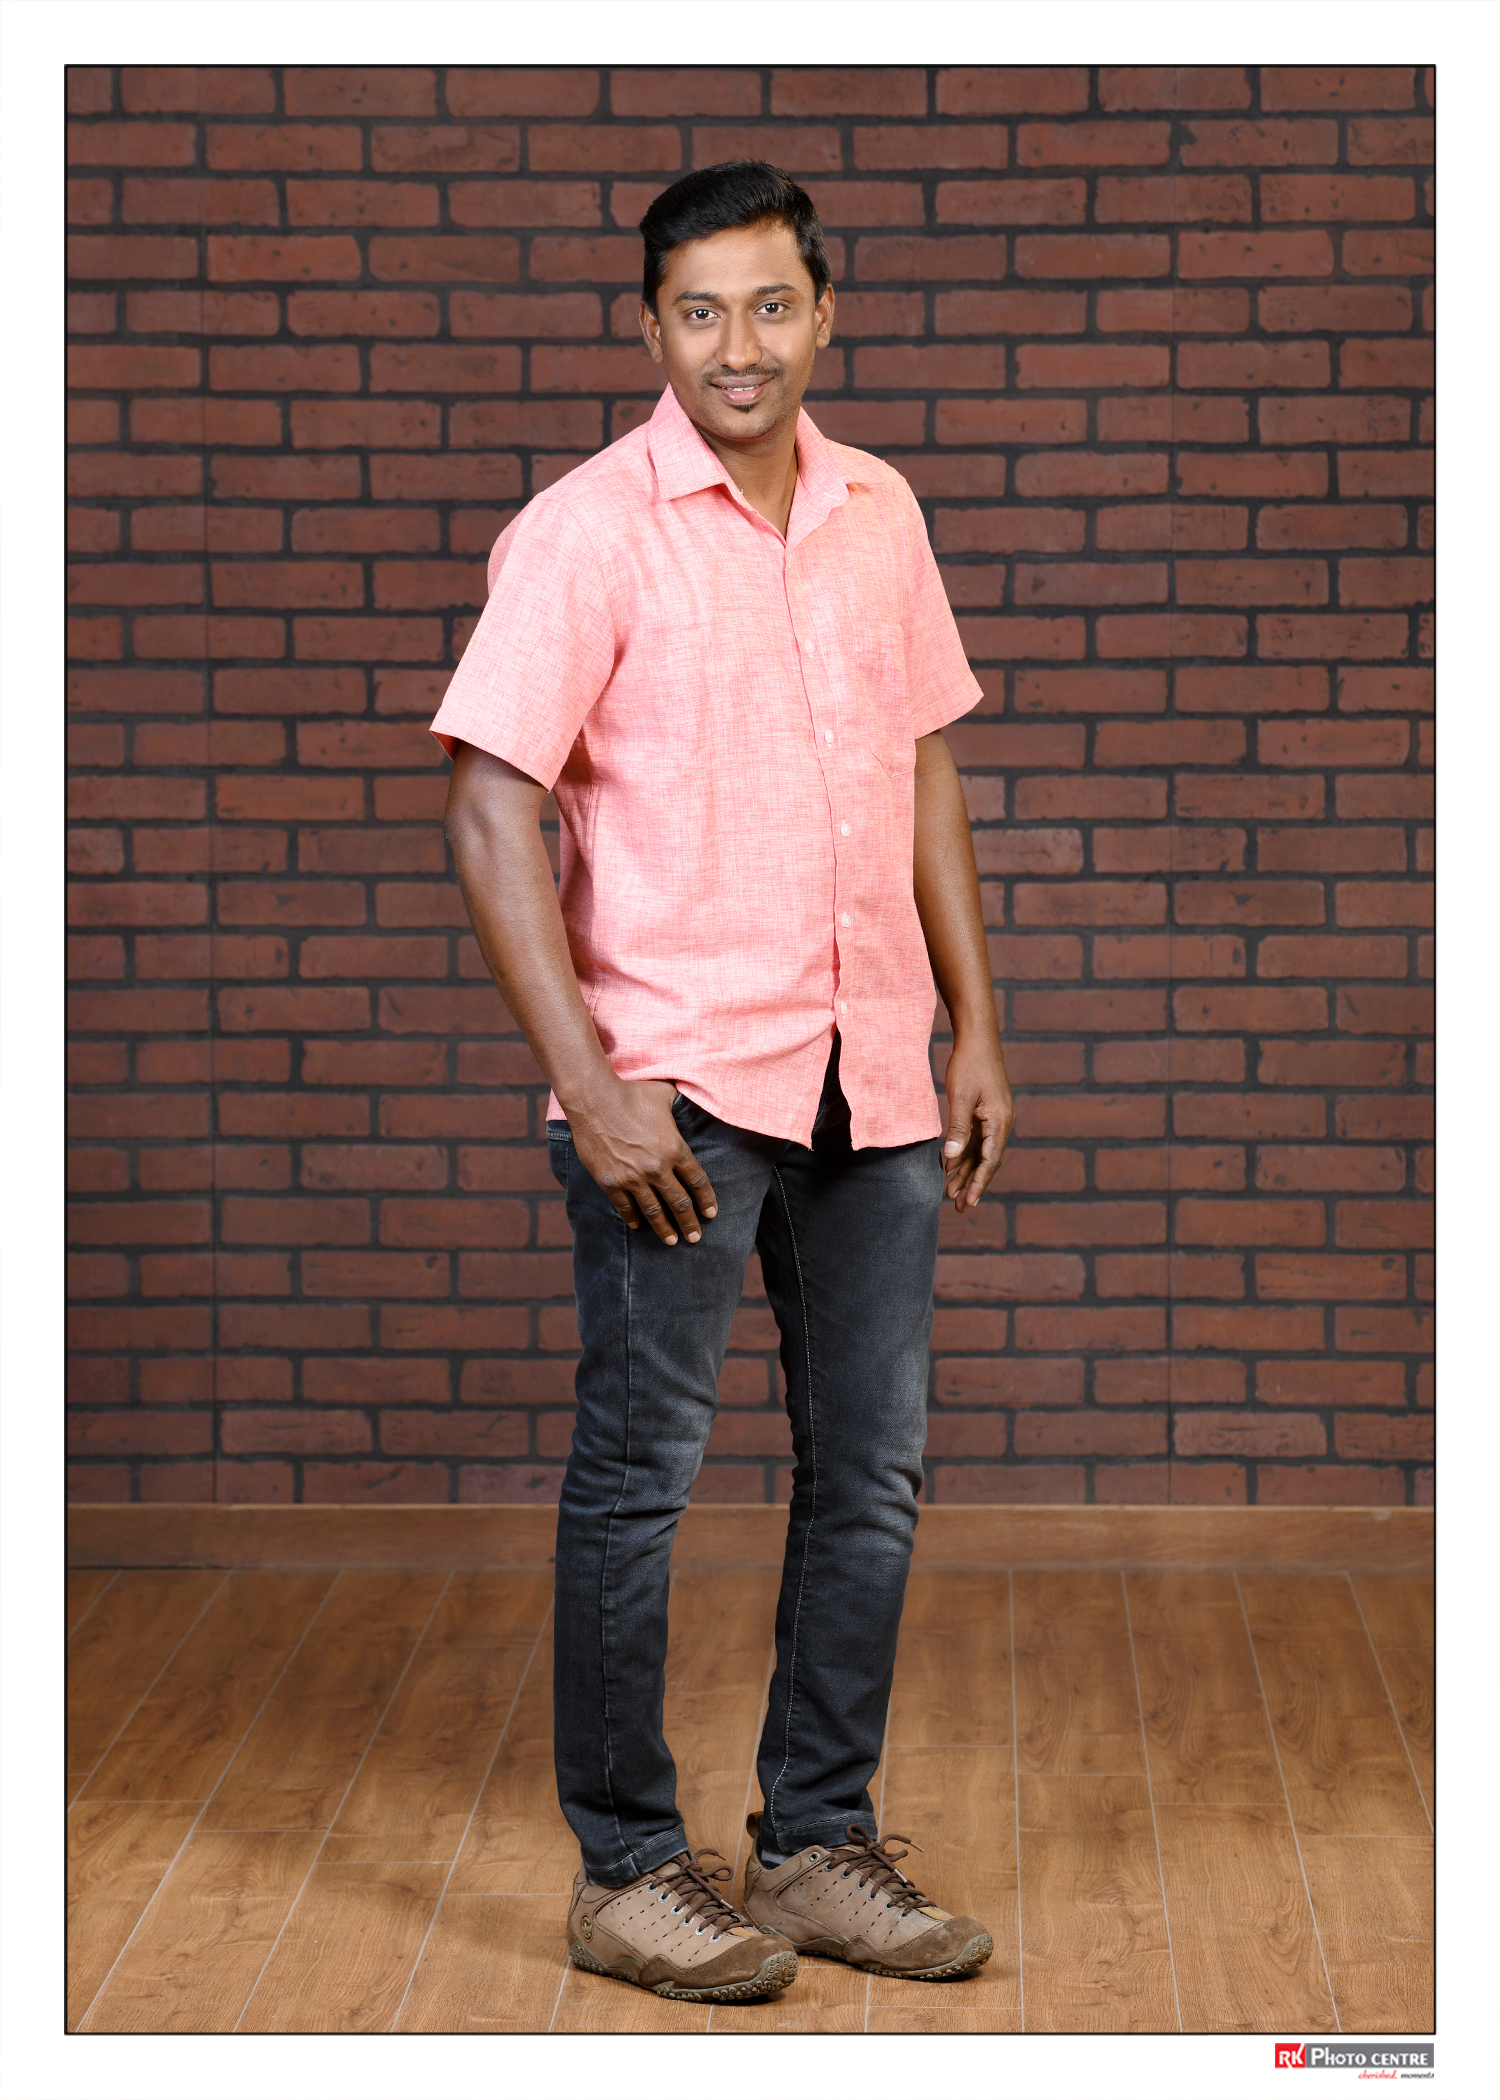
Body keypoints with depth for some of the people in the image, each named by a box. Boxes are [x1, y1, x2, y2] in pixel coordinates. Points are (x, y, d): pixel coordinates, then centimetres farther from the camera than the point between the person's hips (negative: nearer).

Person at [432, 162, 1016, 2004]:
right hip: (678, 1088, -6)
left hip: (872, 1086, 6)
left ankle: (818, 1849, 24)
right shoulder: (585, 533, -9)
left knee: (871, 1474, 10)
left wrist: (976, 1025, 13)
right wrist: (588, 1086, -18)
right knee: (641, 1476, 2)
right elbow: (491, 815, -12)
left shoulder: (877, 514, 9)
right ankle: (627, 1871, 15)